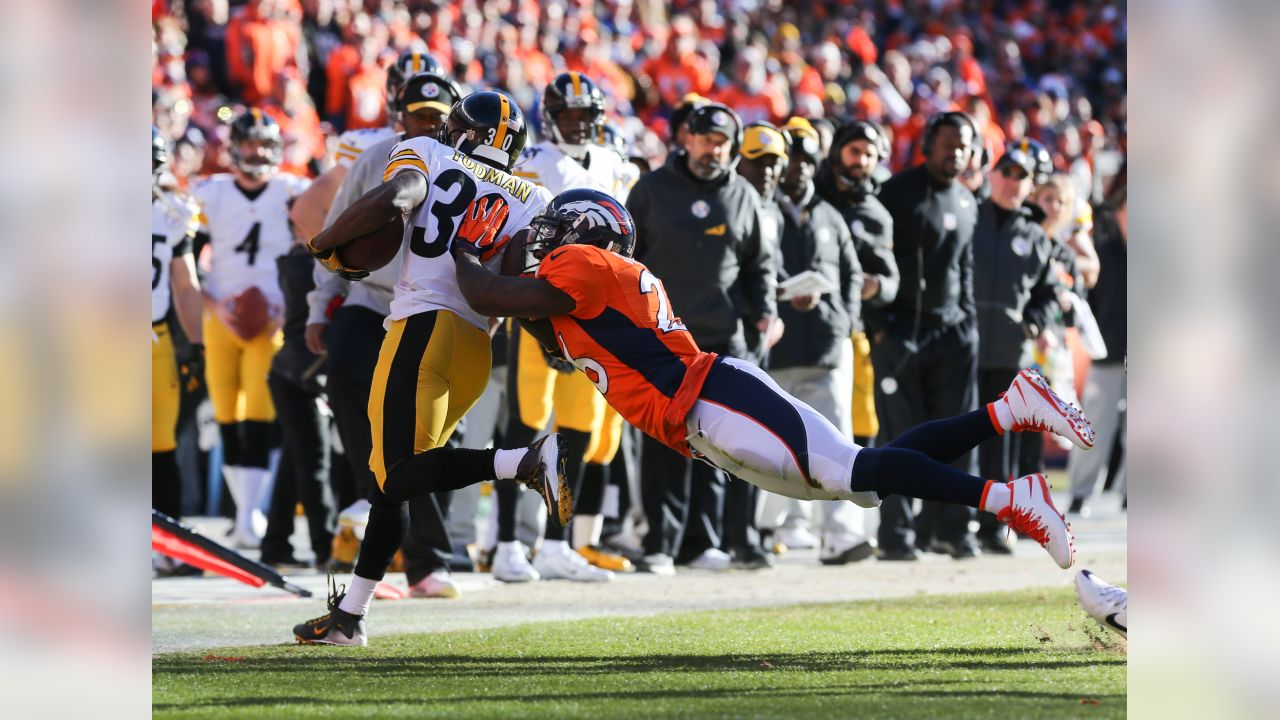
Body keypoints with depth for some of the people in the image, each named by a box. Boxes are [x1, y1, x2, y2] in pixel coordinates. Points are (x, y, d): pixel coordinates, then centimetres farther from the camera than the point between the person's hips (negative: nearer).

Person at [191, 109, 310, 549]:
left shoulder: (293, 194, 1)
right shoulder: (209, 195, 3)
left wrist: (290, 304, -8)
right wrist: (215, 307, -8)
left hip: (272, 323, -2)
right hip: (221, 320, 2)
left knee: (258, 423, -13)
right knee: (229, 425, 5)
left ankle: (248, 522, -17)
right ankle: (248, 514, 17)